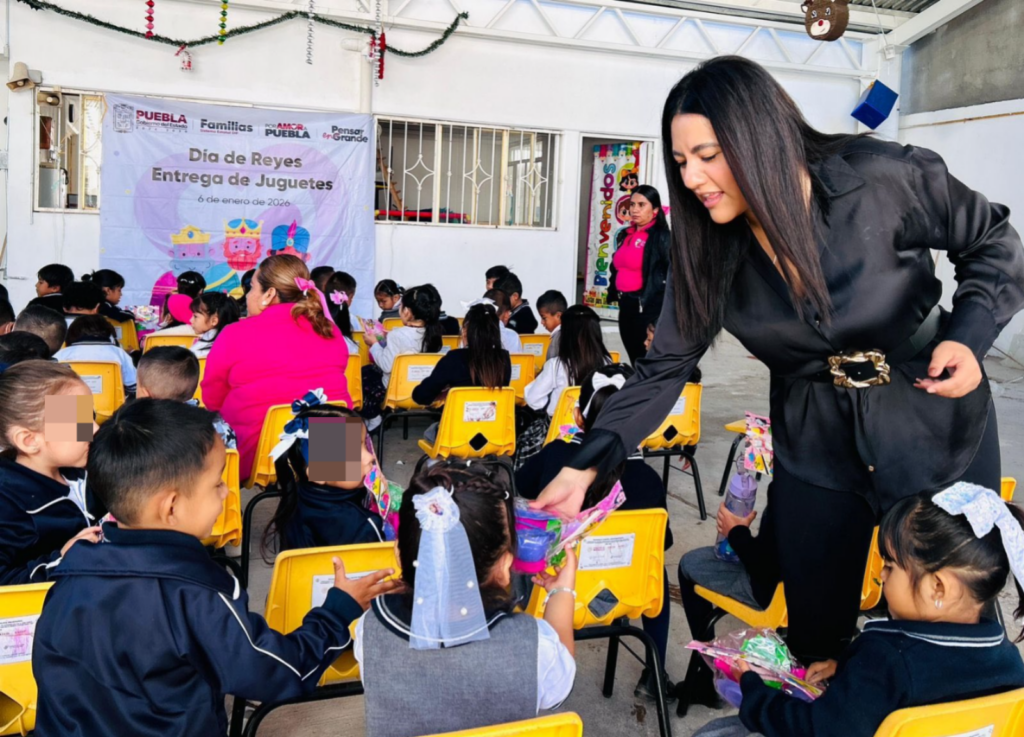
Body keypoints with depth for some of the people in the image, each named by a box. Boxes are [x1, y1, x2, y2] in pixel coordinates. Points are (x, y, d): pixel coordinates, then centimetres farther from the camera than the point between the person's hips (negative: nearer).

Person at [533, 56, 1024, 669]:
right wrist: (588, 465, -18)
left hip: (937, 424, -2)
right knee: (815, 630, 6)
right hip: (814, 448, 2)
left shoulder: (884, 180, -20)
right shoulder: (710, 252, -10)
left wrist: (969, 337, -22)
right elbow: (665, 368, -9)